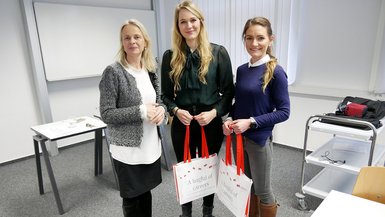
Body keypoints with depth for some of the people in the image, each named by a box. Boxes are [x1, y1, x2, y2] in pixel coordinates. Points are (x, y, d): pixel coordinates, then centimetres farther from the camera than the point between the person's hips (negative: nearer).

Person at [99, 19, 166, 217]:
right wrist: (141, 112, -22)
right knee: (132, 198, 12)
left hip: (151, 146, 5)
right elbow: (106, 114, -15)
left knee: (146, 193, 19)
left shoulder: (151, 71, 6)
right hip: (128, 149, -5)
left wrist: (161, 109, -10)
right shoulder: (113, 72, -13)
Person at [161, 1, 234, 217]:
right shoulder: (170, 56, 1)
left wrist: (215, 112, -16)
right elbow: (166, 94, 4)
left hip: (211, 123, -1)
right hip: (181, 124, 1)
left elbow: (228, 90, -2)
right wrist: (175, 110, -14)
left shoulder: (218, 53, -4)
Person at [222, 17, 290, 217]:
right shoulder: (241, 70, 3)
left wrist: (251, 122, -21)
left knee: (262, 191, 13)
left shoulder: (276, 72, -14)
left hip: (259, 140, -5)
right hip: (238, 137, 6)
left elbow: (283, 112, -13)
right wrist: (229, 119, -7)